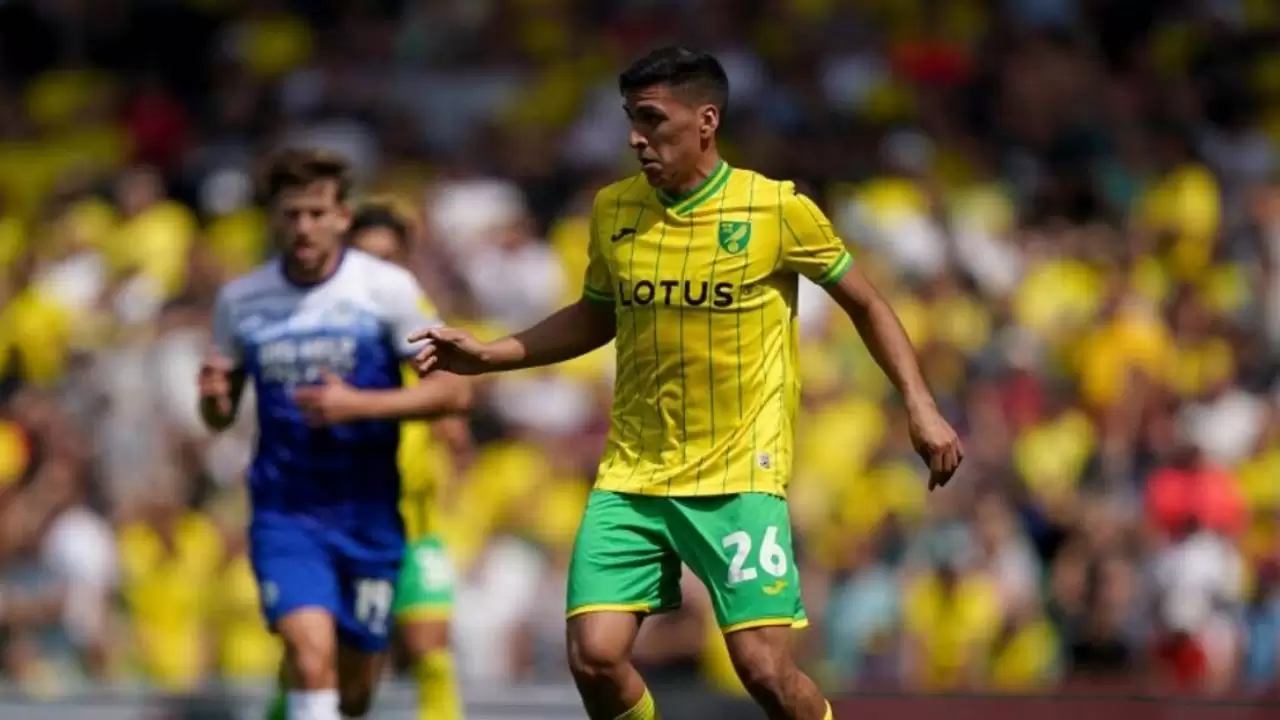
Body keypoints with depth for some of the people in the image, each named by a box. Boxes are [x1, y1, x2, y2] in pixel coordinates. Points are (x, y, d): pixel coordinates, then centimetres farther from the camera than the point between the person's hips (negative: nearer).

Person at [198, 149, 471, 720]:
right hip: (285, 512, 0)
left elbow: (455, 390, -7)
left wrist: (357, 404, -19)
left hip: (369, 512, 0)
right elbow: (220, 417, 12)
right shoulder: (240, 300, 2)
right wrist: (214, 397, -12)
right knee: (311, 651, -23)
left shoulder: (386, 288, -6)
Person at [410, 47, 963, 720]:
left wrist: (920, 407, -3)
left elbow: (865, 304, 5)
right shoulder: (612, 210, 4)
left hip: (739, 478, -4)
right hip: (631, 477, 4)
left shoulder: (778, 210, -7)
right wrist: (487, 355, 12)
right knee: (594, 657, -10)